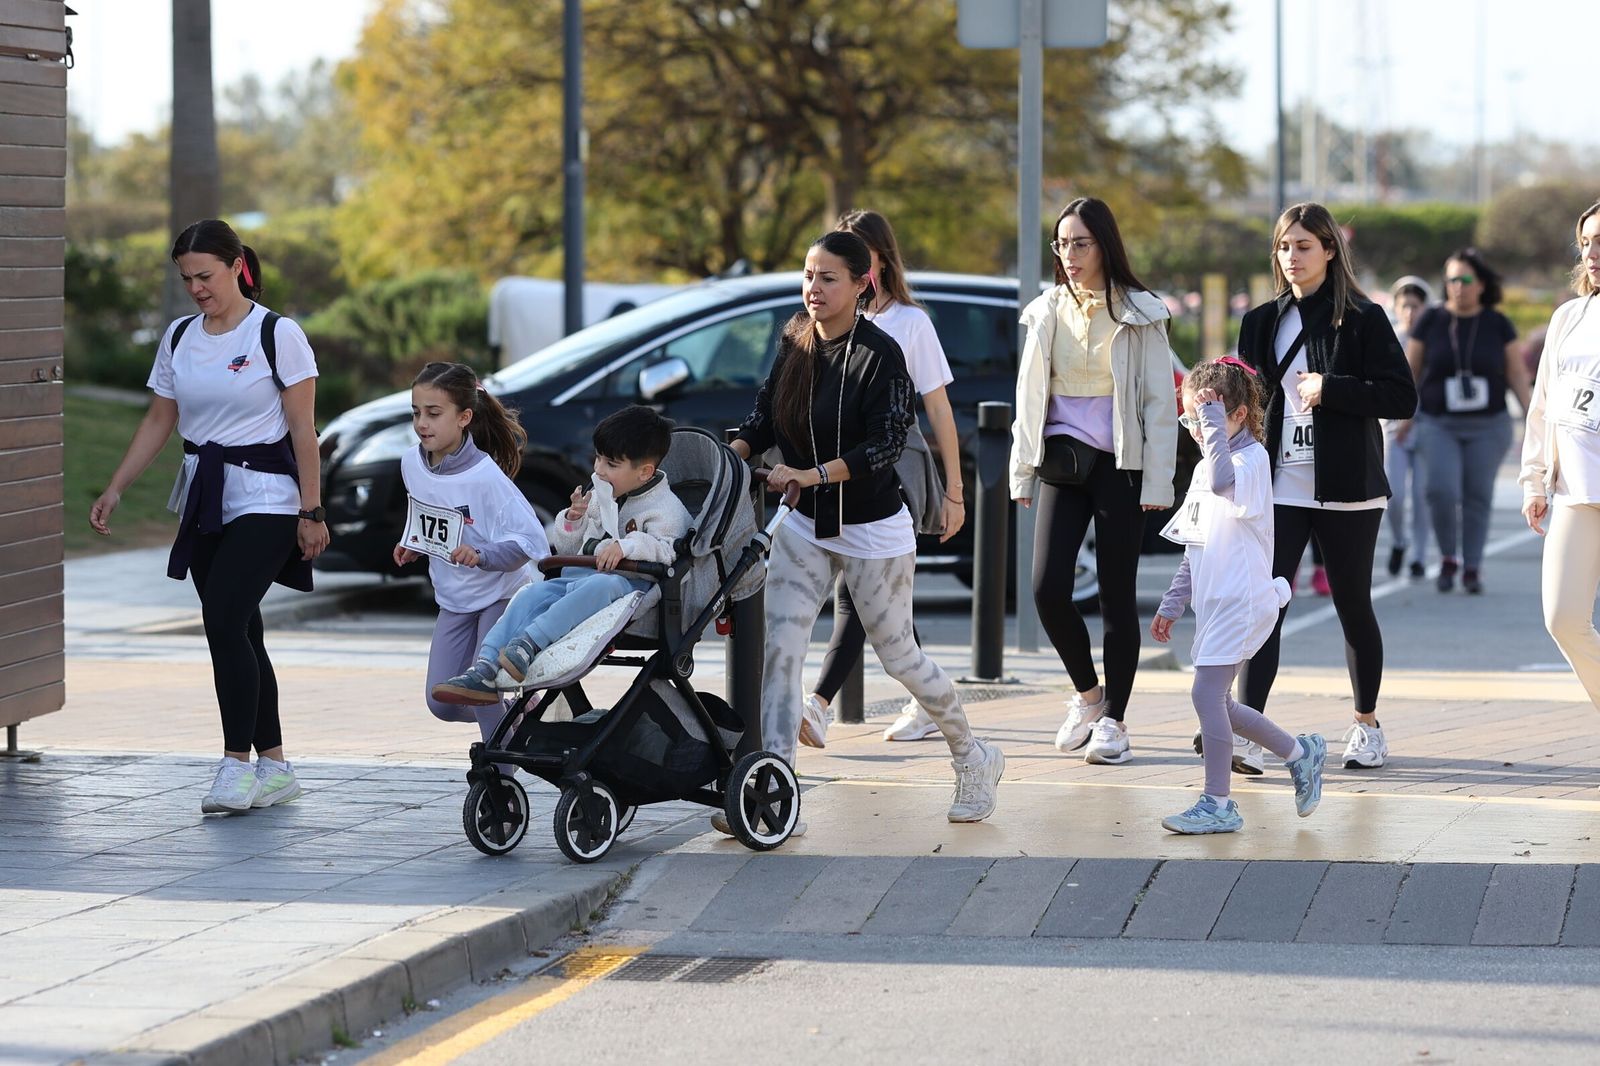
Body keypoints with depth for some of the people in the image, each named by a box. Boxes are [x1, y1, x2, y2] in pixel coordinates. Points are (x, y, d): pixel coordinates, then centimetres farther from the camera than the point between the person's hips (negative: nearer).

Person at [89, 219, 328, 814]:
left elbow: (302, 430, -9)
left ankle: (237, 763, -12)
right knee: (237, 632, 6)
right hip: (203, 498, 6)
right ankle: (274, 766, 13)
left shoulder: (277, 335, -8)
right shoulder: (179, 338, 9)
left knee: (224, 622, -17)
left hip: (264, 499, -6)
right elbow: (159, 422, 16)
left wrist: (311, 512, -11)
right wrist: (114, 491, 11)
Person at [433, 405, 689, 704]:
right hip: (578, 574, 6)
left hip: (628, 582, -6)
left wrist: (627, 546, -33)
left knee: (601, 585, -40)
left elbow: (666, 551, -18)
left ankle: (528, 644, -48)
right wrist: (573, 519, 5)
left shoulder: (666, 509, -2)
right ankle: (484, 672, -34)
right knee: (531, 594, -21)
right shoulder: (598, 492, 19)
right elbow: (565, 547, 25)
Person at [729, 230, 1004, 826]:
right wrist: (732, 453, -13)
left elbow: (885, 444, -23)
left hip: (873, 530, -5)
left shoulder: (880, 355, -18)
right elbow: (767, 415, 7)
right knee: (779, 648, -8)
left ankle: (974, 759, 30)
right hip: (805, 527, 5)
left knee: (897, 655, 7)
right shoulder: (795, 343, 1)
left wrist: (814, 475, -32)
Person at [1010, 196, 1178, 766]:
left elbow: (1159, 402, -2)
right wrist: (1022, 473, 11)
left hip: (1120, 463, -3)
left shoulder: (1138, 314, -1)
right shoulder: (1046, 313, 10)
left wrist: (1156, 482, -9)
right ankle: (1087, 692, 15)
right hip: (1060, 462, 3)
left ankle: (1114, 720, 8)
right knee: (1048, 588, -8)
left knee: (1117, 595, -1)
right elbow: (1029, 396, 15)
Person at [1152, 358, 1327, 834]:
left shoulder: (1251, 459, -12)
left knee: (1207, 694, -11)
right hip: (1215, 602, 10)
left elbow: (1224, 482, -38)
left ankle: (1217, 804, -4)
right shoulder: (1207, 468, 16)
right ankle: (1300, 753, 27)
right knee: (1215, 702, 12)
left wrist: (1214, 418, -32)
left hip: (1241, 600, -10)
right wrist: (1171, 605, 21)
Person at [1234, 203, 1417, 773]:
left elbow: (1403, 398, -7)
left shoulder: (1363, 319, -2)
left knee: (1353, 607, 9)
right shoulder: (1262, 322, 11)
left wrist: (1331, 388, -17)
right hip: (1279, 486, 3)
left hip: (1346, 489, -2)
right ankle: (1246, 734, -18)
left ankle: (1367, 725, 26)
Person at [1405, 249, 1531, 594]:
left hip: (1488, 426, 1)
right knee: (1442, 491, -14)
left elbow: (1517, 373, 4)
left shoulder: (1497, 325, 0)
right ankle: (1448, 557, 7)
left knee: (1478, 497, 1)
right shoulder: (1431, 321, -1)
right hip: (1438, 425, 0)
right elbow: (1410, 370, 6)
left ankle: (1472, 568, 11)